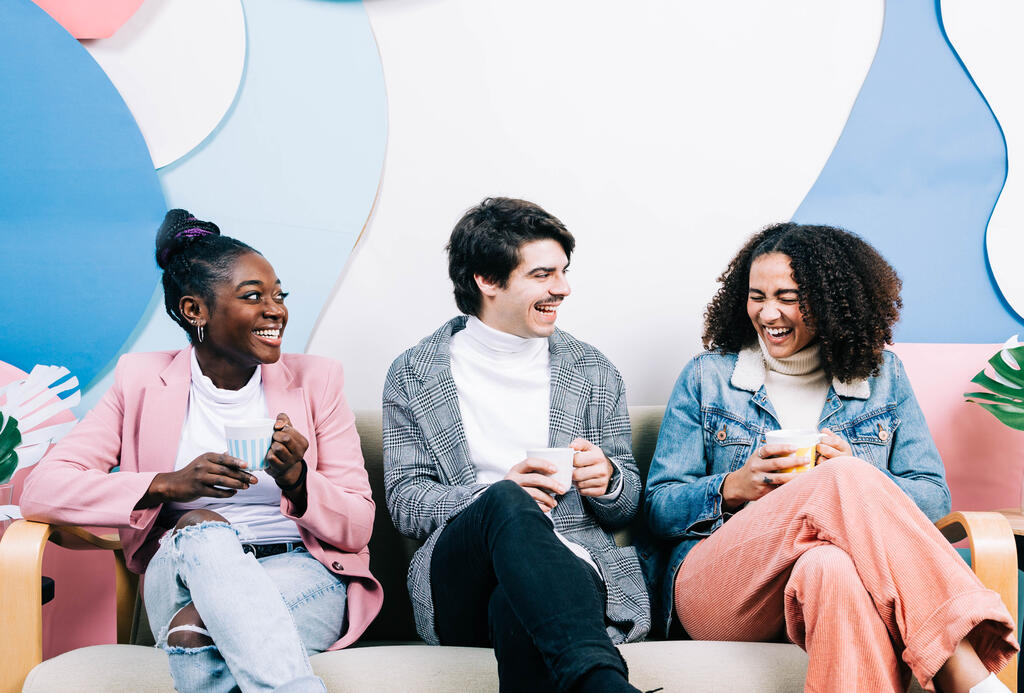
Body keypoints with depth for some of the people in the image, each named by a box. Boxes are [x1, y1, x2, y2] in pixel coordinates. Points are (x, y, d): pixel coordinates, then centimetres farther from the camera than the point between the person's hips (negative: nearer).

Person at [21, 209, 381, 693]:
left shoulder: (316, 380, 8)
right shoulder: (143, 380, 8)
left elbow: (358, 528, 4)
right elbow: (41, 490, -5)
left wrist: (296, 481, -18)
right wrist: (169, 484, -19)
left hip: (303, 578, -2)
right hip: (183, 576, 2)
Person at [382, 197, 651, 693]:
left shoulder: (592, 372, 20)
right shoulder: (413, 375, 14)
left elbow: (628, 504, 22)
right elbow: (404, 502, 6)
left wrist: (607, 481, -5)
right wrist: (498, 494, -14)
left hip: (569, 566, 1)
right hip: (458, 580, 0)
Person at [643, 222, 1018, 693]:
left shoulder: (880, 375, 16)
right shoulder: (707, 376, 12)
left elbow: (934, 497, 12)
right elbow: (657, 507, 9)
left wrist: (863, 486, -10)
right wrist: (735, 488, -11)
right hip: (717, 581, -1)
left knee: (832, 568, -42)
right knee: (843, 477, -32)